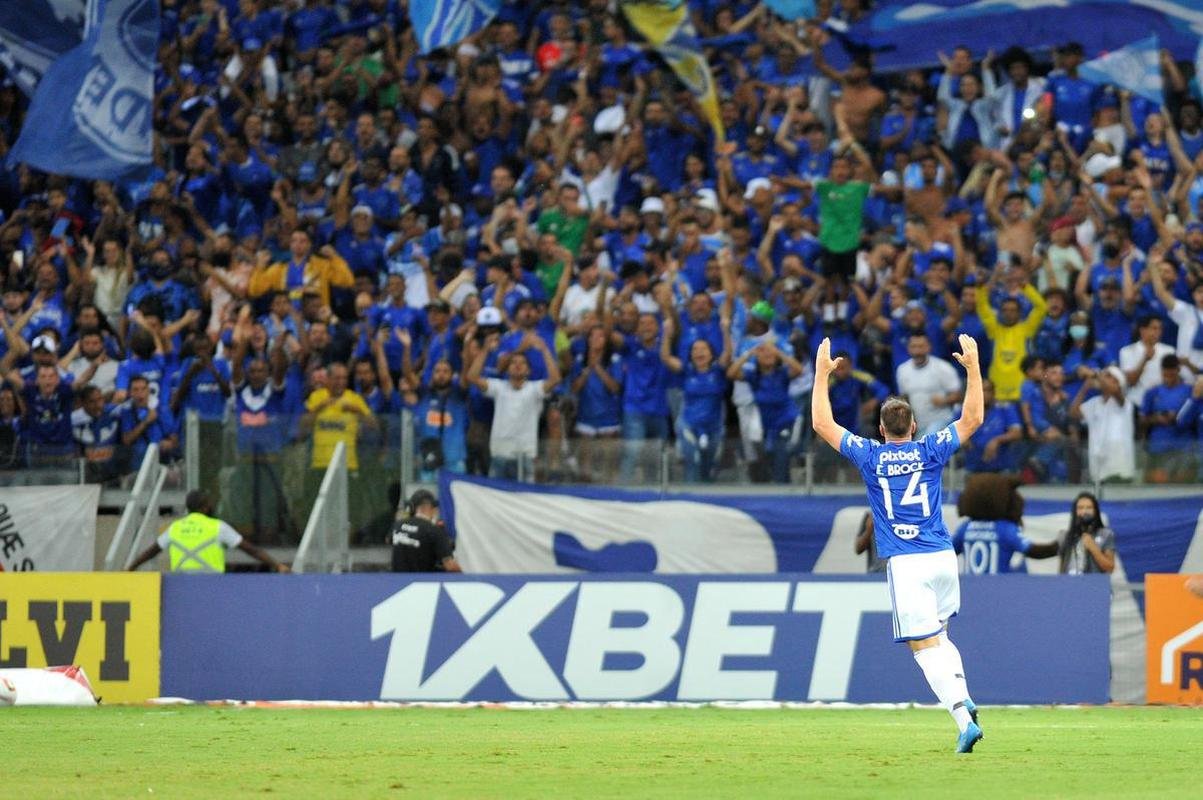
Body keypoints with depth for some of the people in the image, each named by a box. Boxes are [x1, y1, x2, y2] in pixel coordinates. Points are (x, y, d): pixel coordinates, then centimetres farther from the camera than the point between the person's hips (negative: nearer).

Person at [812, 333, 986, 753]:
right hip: (943, 557, 4)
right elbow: (973, 418, 14)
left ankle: (964, 719, -22)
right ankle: (963, 699, 6)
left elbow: (821, 423, 9)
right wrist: (973, 367, 16)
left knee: (926, 646, -7)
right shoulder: (930, 451, 5)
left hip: (905, 564, -4)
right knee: (938, 635, 24)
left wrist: (822, 373, 16)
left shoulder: (870, 455, 1)